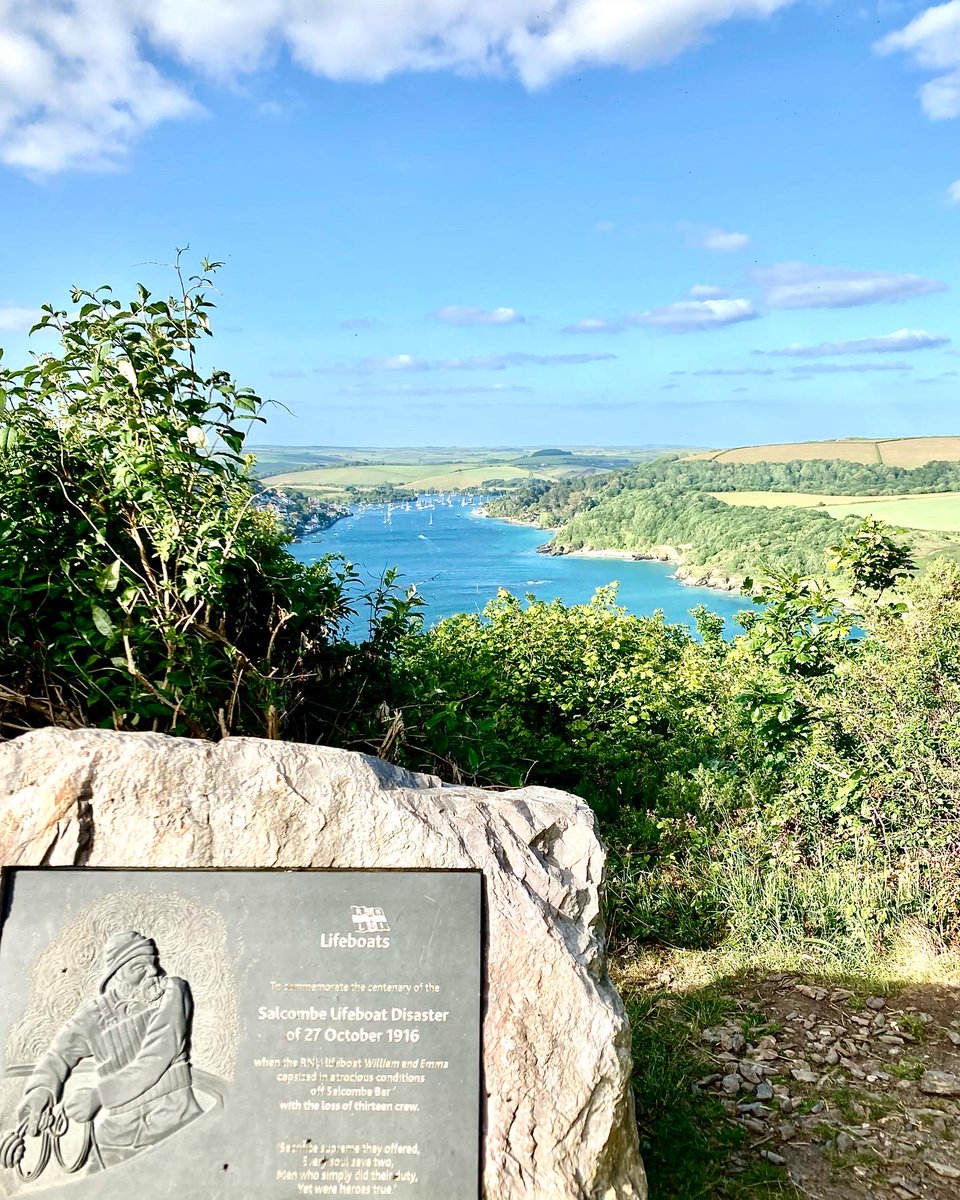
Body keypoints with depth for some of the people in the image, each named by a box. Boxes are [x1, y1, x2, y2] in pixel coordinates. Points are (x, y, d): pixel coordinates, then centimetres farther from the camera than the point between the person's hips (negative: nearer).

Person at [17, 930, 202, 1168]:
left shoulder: (171, 990, -4)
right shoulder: (93, 1015, 3)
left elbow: (159, 1055, -13)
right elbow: (58, 1056, 13)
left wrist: (97, 1095, -14)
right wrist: (40, 1089, -9)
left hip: (175, 1128, -2)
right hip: (118, 1138, 2)